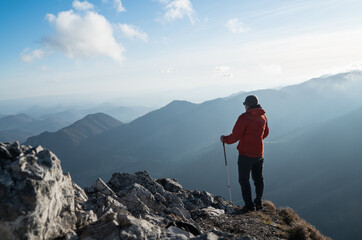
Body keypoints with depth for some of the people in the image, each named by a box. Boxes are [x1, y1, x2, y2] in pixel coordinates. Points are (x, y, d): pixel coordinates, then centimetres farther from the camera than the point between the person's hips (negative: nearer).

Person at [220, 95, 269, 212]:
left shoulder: (244, 117, -18)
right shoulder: (263, 116, 4)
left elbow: (235, 136, -18)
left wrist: (224, 139, 0)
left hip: (246, 154, -7)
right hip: (259, 154, 7)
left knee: (244, 180, 6)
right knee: (258, 178, 20)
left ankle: (249, 206, 9)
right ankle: (259, 202, 26)